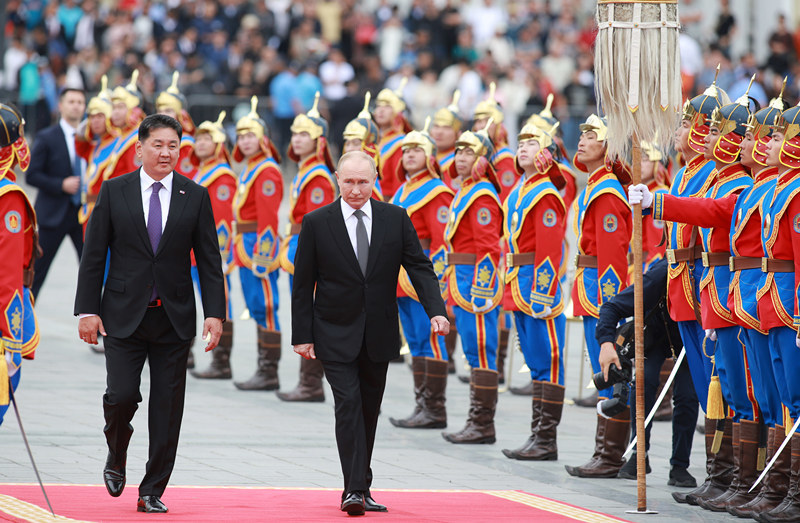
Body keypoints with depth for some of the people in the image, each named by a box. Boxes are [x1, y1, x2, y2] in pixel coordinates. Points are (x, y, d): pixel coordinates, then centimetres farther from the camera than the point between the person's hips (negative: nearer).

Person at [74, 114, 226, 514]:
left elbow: (209, 260, 5)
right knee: (122, 395, -12)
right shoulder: (114, 192, 2)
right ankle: (117, 458, 19)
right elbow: (94, 256, 3)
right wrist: (88, 309, -5)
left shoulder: (196, 197, 5)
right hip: (124, 315, -1)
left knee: (167, 409, 0)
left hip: (174, 317, 1)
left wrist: (215, 313, -5)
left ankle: (152, 492, 9)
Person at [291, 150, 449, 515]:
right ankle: (354, 490, -17)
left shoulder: (395, 219, 2)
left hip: (379, 335, 3)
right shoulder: (316, 223, -4)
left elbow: (419, 267, 0)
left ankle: (363, 488, 20)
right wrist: (302, 335, -4)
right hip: (336, 335, -3)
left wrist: (437, 311, -15)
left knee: (369, 411, 10)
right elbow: (303, 284, 0)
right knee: (348, 404, -14)